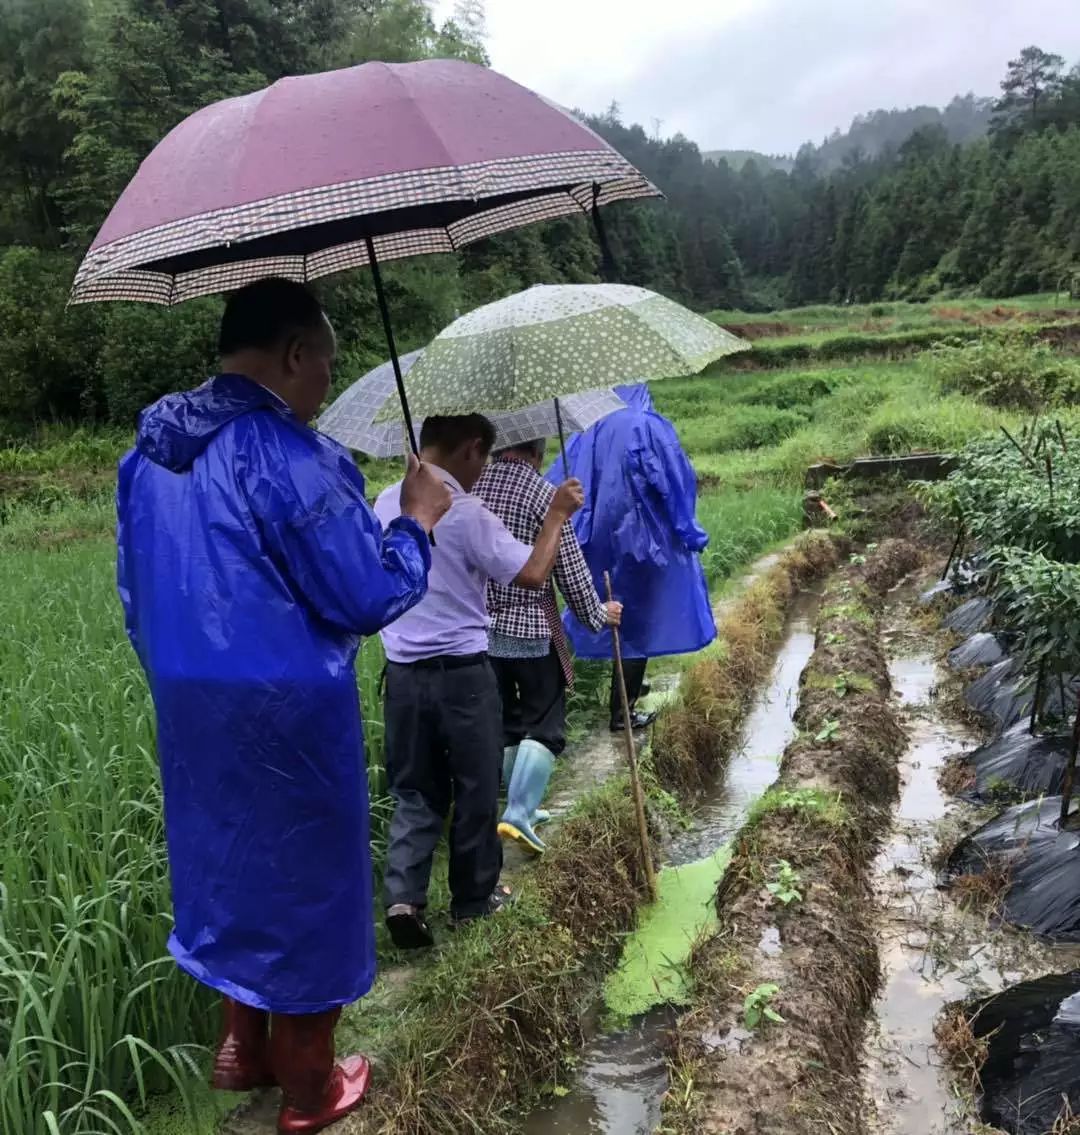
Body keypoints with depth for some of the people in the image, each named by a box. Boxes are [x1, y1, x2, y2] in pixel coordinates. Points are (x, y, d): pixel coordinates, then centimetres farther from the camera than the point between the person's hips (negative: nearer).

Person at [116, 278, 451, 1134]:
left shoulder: (149, 454, 6)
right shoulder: (293, 457, -21)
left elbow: (138, 595, 14)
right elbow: (368, 598, -18)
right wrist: (417, 522, -2)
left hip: (189, 702, 8)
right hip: (287, 710, -7)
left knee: (227, 863, 23)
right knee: (304, 880, 10)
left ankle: (243, 1049, 41)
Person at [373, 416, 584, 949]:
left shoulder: (385, 504, 5)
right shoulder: (467, 513, -17)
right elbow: (532, 574, -17)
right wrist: (558, 514, -4)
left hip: (403, 671, 6)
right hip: (461, 673, -5)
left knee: (414, 792, 15)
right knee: (475, 791, 12)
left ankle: (402, 897, 2)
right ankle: (474, 897, 26)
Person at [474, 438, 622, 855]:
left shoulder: (469, 486, 1)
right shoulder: (544, 494, -13)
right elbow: (571, 568, -10)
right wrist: (597, 614, 5)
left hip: (479, 628, 5)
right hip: (530, 628, -5)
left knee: (504, 723, 16)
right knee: (544, 724, 6)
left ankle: (522, 806, 27)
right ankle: (518, 811, -3)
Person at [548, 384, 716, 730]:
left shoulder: (588, 431, 2)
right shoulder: (650, 428, -11)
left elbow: (558, 482, 4)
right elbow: (677, 481, -12)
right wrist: (690, 532, -3)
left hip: (601, 542, 5)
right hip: (643, 539, -5)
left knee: (616, 613, 21)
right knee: (638, 618, 2)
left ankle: (628, 687, 35)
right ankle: (622, 710, 3)